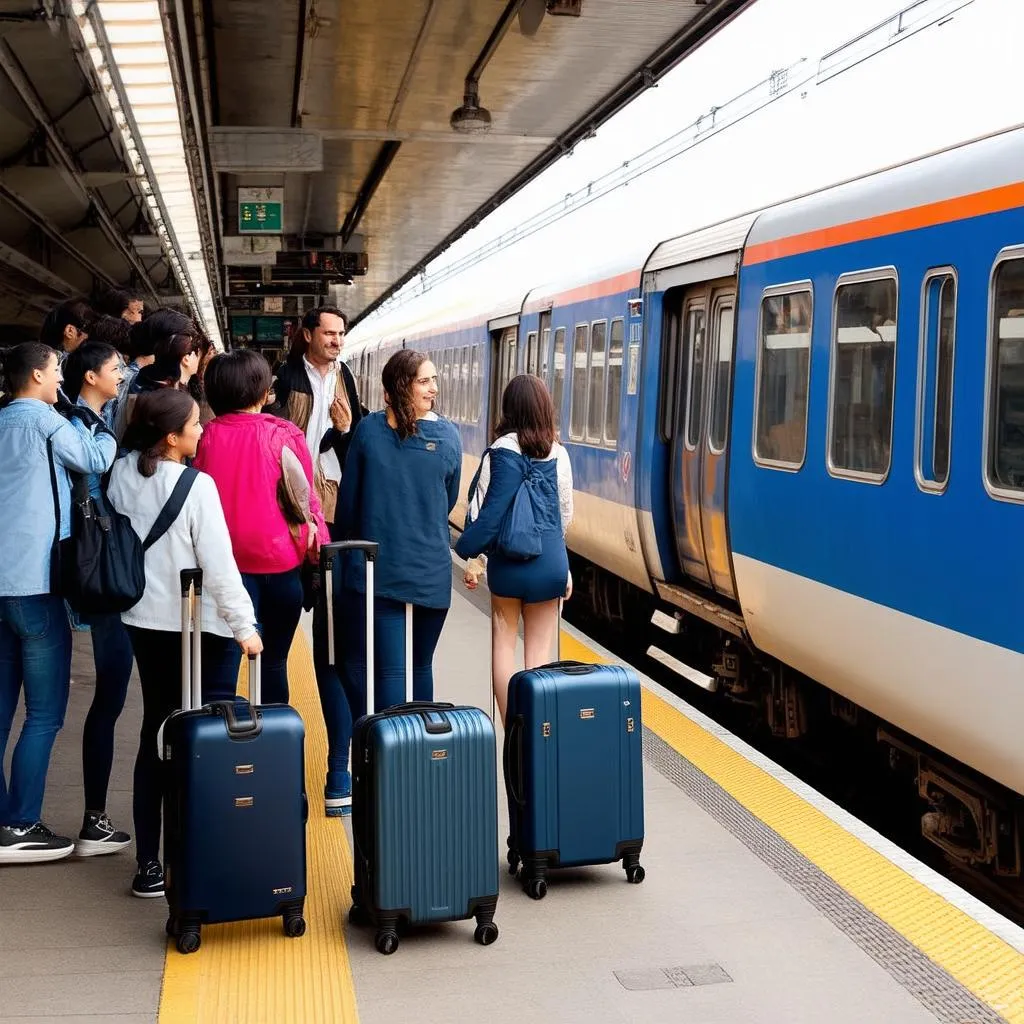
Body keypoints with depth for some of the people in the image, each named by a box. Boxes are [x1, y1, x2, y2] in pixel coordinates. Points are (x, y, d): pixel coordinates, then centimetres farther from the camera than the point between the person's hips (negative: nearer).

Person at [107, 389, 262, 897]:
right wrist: (244, 624, -11)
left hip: (145, 622, 6)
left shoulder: (122, 474, -1)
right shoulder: (197, 485, -19)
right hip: (201, 626, -6)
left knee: (154, 734, 13)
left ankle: (149, 863, 15)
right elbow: (219, 564, -18)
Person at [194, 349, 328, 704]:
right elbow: (305, 497, -5)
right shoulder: (284, 434, -8)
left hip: (226, 560, 1)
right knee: (274, 660, 11)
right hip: (279, 558, -1)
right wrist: (314, 545, 6)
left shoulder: (207, 436, -2)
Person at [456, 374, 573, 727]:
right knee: (539, 655, 7)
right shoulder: (558, 455, 2)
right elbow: (565, 515, 12)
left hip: (507, 563, -2)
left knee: (503, 644, 11)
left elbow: (486, 511, -12)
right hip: (549, 562, 2)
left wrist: (467, 553, -5)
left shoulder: (501, 452, -8)